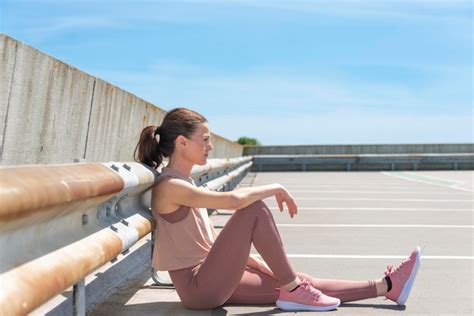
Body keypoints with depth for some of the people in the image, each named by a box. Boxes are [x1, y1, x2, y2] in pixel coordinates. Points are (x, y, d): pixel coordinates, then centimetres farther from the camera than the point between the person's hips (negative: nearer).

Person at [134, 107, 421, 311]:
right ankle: (293, 291, -9)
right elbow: (233, 200, -33)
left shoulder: (185, 183, 12)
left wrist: (261, 265, 12)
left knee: (300, 283, 4)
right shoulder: (170, 186, -18)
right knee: (255, 209, -22)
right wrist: (276, 188, -16)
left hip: (211, 278, 9)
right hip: (198, 287, -8)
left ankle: (387, 286, 12)